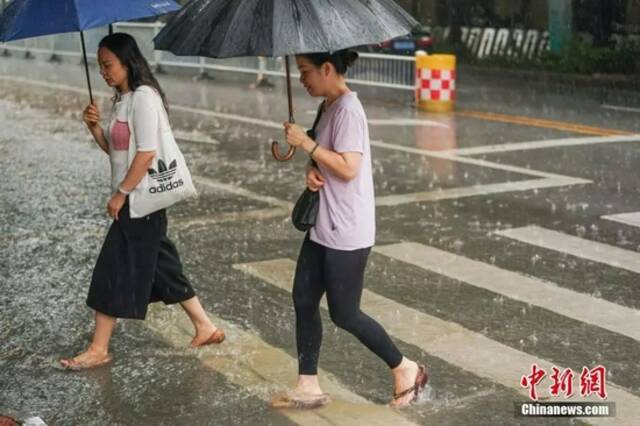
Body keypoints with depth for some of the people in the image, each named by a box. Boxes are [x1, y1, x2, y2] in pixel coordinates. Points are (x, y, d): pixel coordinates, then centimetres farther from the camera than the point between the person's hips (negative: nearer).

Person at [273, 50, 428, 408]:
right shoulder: (329, 106, 10)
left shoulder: (348, 110, -19)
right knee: (304, 301, 10)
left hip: (346, 232, -10)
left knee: (344, 313, 1)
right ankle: (309, 387, 20)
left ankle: (406, 369, 20)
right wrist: (312, 170, -4)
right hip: (323, 226, 10)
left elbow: (348, 168, -26)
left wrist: (306, 143, -20)